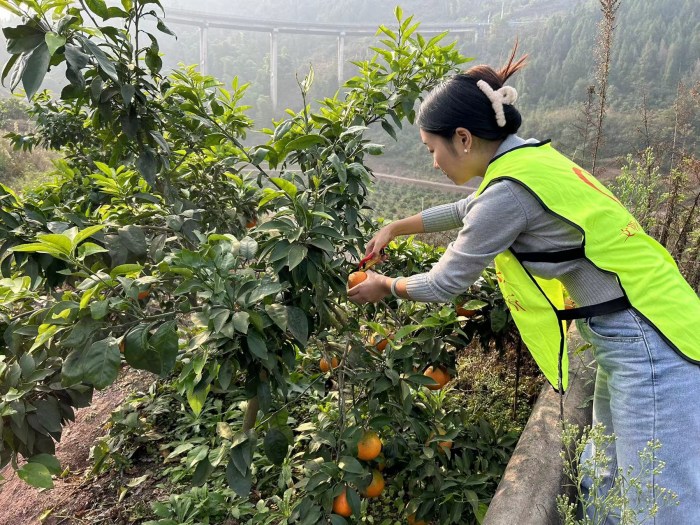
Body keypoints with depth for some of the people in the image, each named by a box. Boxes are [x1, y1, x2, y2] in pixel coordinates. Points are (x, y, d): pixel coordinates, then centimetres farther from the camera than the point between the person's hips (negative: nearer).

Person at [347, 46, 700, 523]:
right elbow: (466, 211, 25)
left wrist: (385, 287, 7)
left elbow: (448, 282, -11)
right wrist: (395, 228, 25)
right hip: (633, 338, 10)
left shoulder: (510, 190, -22)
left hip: (648, 344, -10)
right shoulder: (530, 160, 7)